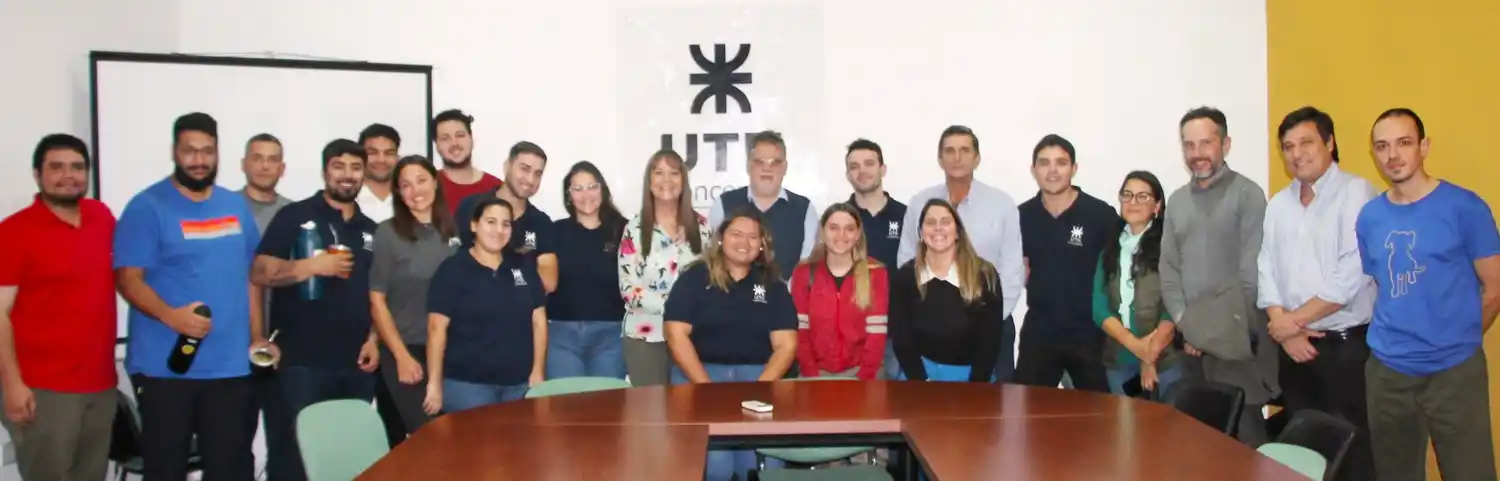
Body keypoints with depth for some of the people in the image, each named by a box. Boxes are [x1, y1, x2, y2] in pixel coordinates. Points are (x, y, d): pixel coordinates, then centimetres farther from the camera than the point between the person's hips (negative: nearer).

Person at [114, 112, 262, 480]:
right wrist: (170, 315, -27)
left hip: (231, 366, 5)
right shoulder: (147, 207, -5)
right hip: (165, 367, -4)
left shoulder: (237, 206, 11)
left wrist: (256, 337, 11)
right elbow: (128, 279, -11)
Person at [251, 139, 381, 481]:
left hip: (356, 365, 5)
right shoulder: (294, 216, -1)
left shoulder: (370, 230, 15)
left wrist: (373, 340, 6)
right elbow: (260, 274, -9)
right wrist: (312, 266, -20)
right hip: (301, 363, -5)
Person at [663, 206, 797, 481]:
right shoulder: (695, 277, 5)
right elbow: (677, 335, -3)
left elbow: (786, 345, 5)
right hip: (699, 373, -2)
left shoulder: (773, 286, 12)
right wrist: (707, 388, -14)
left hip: (758, 375, 2)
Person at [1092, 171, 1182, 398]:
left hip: (1165, 360, -3)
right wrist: (1136, 345, -13)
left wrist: (1151, 355, -13)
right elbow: (1099, 308, 1)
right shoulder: (1110, 249, 8)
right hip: (1118, 362, 4)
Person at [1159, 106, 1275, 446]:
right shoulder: (1177, 200, 13)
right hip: (1192, 342, 5)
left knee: (1244, 434, -1)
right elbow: (1168, 268, 10)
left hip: (1237, 342, -5)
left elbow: (1252, 270, -10)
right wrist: (1184, 323, -3)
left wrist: (1225, 328, -12)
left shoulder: (1247, 194, -4)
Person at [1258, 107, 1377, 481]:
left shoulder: (1356, 193, -8)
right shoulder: (1278, 204, 12)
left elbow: (1351, 277, -17)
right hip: (1296, 348, 6)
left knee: (1351, 449, -1)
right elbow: (1267, 271, 8)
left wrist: (1293, 319, -11)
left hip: (1347, 345, -6)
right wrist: (1284, 329, -6)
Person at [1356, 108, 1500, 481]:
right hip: (1386, 370, 4)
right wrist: (1393, 340, 4)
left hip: (1455, 370, -4)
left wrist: (1457, 341, 3)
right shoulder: (1368, 217, 4)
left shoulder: (1464, 206, -7)